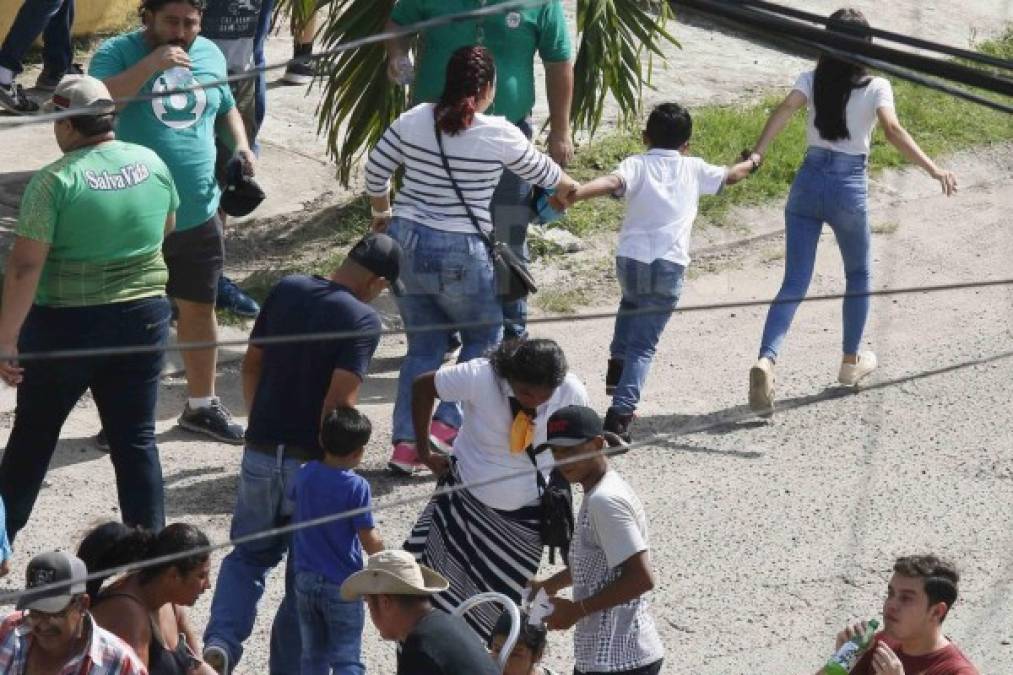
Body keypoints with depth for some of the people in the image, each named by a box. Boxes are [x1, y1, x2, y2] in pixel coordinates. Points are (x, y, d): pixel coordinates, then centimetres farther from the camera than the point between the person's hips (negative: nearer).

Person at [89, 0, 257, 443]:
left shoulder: (210, 54, 7)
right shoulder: (118, 53, -10)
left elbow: (226, 109, 22)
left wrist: (240, 145, 2)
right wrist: (149, 66, -35)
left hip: (198, 214, 5)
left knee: (199, 308, 16)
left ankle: (201, 404, 32)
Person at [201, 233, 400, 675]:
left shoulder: (286, 290, 2)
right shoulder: (363, 320, -15)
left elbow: (251, 365, 10)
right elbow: (340, 402, -23)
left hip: (261, 453, 4)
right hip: (312, 462, -4)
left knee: (248, 555, 20)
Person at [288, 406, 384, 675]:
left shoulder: (305, 475, -2)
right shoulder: (356, 486, -18)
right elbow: (369, 542, -16)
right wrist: (381, 547, 6)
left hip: (306, 581, 5)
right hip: (342, 586, -5)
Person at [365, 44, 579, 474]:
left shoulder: (413, 121, 0)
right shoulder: (499, 135, -8)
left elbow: (375, 173, 8)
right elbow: (541, 173, 10)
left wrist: (382, 213, 28)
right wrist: (570, 186, 33)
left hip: (406, 242, 4)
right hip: (461, 253, -4)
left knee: (423, 346, 16)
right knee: (485, 339, 17)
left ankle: (405, 442, 9)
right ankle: (447, 424, 4)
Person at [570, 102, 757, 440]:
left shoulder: (637, 165, 6)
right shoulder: (693, 169, 12)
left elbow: (612, 182, -17)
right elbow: (730, 176, 31)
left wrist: (573, 193, -30)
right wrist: (750, 162, 52)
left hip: (630, 258, 1)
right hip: (669, 265, -1)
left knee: (632, 302, 37)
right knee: (644, 344, -1)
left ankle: (617, 363, 26)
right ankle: (620, 413, -15)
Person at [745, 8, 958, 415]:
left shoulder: (811, 81, 1)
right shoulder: (875, 88, -6)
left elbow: (784, 111, -16)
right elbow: (892, 130, -21)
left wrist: (756, 155, -27)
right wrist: (934, 170, -24)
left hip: (808, 183, 2)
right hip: (850, 189, -2)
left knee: (793, 284, 1)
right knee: (858, 276, 23)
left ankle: (766, 359, -22)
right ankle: (851, 362, 33)